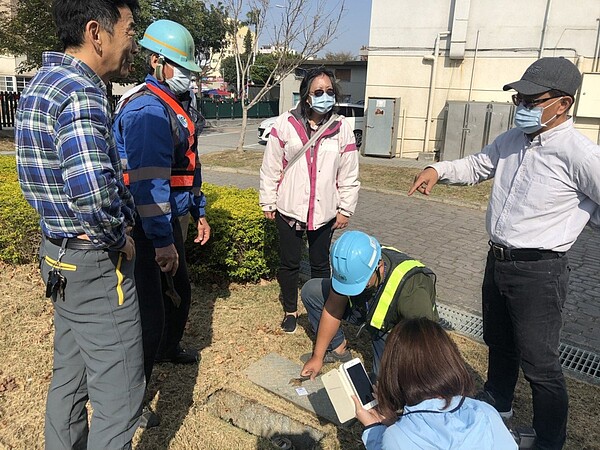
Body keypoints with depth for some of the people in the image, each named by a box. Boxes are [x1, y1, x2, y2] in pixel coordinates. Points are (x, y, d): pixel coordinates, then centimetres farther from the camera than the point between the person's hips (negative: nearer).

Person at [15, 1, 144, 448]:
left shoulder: (43, 80, 10)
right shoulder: (80, 92, -22)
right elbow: (92, 190, -39)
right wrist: (120, 239, -20)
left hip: (61, 257, 10)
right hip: (96, 263, -10)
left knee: (69, 377, 25)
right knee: (119, 396, 5)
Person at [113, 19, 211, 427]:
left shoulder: (176, 106, 14)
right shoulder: (147, 109, -20)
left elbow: (189, 166, 20)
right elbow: (148, 179, -27)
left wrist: (199, 212, 22)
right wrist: (162, 241, -27)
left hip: (168, 220, 10)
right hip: (145, 228, -10)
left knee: (180, 289, 25)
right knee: (151, 312, -5)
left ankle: (170, 348, 51)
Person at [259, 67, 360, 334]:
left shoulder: (342, 129, -3)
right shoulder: (285, 124, -8)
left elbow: (349, 176, 2)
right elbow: (270, 168, -3)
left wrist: (346, 210, 3)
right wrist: (268, 203, -1)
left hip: (324, 212, 1)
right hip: (289, 209, -1)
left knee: (320, 265, 15)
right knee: (289, 263, 12)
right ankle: (290, 310, 33)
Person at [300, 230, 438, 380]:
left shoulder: (411, 291, -41)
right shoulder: (350, 266, -26)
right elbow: (333, 309, -13)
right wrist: (317, 357, -7)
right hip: (366, 309, 5)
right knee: (310, 291, -7)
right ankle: (338, 350, 8)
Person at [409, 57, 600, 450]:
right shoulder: (511, 140, 4)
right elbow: (477, 166, 17)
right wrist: (439, 170, 1)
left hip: (539, 271, -8)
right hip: (498, 262, 8)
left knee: (539, 364, 6)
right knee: (499, 344, 26)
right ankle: (496, 405, 51)